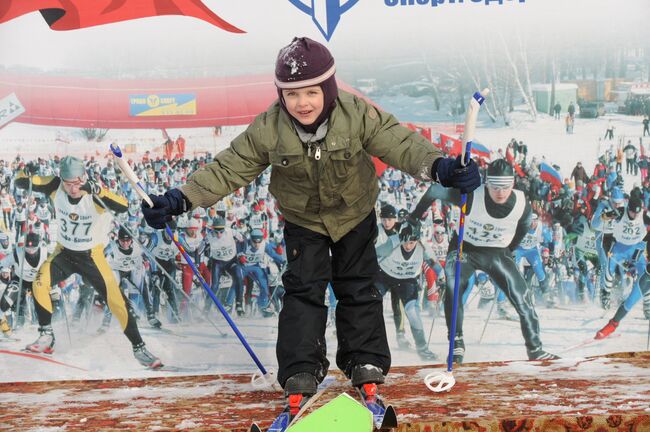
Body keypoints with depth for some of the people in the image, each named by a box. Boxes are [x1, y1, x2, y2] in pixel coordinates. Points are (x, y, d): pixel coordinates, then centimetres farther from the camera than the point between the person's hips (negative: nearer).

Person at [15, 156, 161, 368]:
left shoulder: (95, 193, -25)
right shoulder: (56, 186, -15)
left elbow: (123, 207, -41)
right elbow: (20, 182, -13)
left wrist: (96, 190, -52)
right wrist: (26, 174, -34)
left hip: (92, 255, -3)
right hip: (64, 252, 3)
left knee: (116, 300, -10)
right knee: (40, 283, -21)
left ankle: (139, 348, 4)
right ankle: (46, 336, -1)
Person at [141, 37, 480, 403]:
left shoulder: (357, 114, -27)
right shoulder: (268, 129, -23)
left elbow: (400, 143, -32)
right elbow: (228, 168, -19)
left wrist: (440, 167, -50)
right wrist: (181, 200, -28)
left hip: (354, 214, 0)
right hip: (302, 220, 0)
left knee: (358, 288, 9)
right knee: (303, 290, -3)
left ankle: (366, 360, 21)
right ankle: (301, 368, 6)